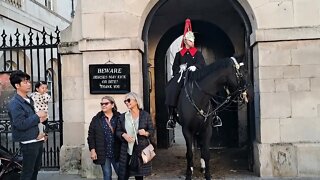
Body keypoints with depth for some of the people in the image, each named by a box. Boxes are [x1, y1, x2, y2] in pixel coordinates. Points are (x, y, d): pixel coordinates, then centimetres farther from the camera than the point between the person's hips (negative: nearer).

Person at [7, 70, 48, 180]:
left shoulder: (29, 100, 11)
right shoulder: (14, 104, -16)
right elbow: (21, 124, -25)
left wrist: (41, 118, -2)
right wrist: (37, 116, -18)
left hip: (37, 140, 8)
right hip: (28, 143, -8)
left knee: (36, 169, 20)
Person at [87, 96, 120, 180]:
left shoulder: (119, 118, 2)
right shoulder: (96, 119, 5)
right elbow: (91, 136, 3)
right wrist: (92, 150, -4)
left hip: (117, 152, 0)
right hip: (103, 153, 0)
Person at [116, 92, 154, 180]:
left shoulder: (145, 115, 0)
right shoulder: (123, 116, 6)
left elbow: (152, 130, 3)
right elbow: (118, 131, 10)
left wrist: (146, 133, -18)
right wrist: (123, 135, -10)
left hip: (141, 150, -1)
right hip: (126, 150, 2)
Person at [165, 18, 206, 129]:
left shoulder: (198, 53, 15)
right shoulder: (179, 54, 17)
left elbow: (202, 64, -1)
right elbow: (174, 67, 12)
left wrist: (195, 67, -21)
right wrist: (180, 68, -10)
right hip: (181, 77, 0)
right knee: (171, 89, -26)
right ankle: (172, 117, -21)